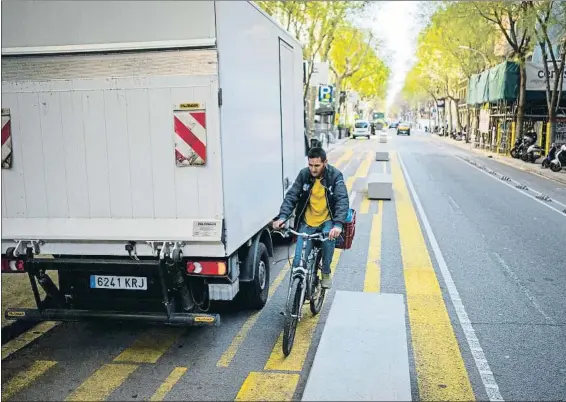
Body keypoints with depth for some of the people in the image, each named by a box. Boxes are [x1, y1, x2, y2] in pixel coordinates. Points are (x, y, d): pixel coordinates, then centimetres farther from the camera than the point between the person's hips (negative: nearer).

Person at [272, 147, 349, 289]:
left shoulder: (335, 175, -14)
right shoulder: (304, 174, -8)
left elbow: (342, 200, -24)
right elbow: (291, 196, -11)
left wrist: (338, 224, -40)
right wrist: (282, 216, -28)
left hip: (327, 220, -1)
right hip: (307, 222, 1)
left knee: (329, 237, -34)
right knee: (298, 262, -10)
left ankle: (326, 272, -7)